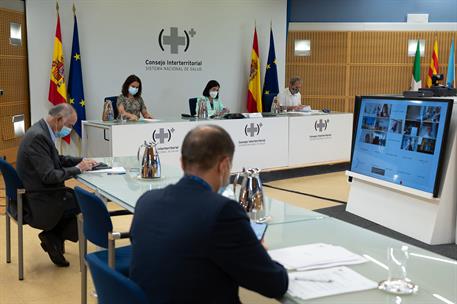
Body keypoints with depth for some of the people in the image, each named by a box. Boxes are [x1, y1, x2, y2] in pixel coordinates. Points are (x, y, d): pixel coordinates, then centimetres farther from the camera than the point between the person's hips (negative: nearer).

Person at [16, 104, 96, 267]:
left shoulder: (42, 131, 6)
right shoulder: (38, 137, -24)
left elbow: (56, 159, 18)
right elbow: (49, 176, -27)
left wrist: (81, 161, 4)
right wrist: (77, 169, -16)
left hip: (40, 192, 10)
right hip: (41, 202, -10)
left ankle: (54, 236, 17)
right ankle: (53, 238, 7)